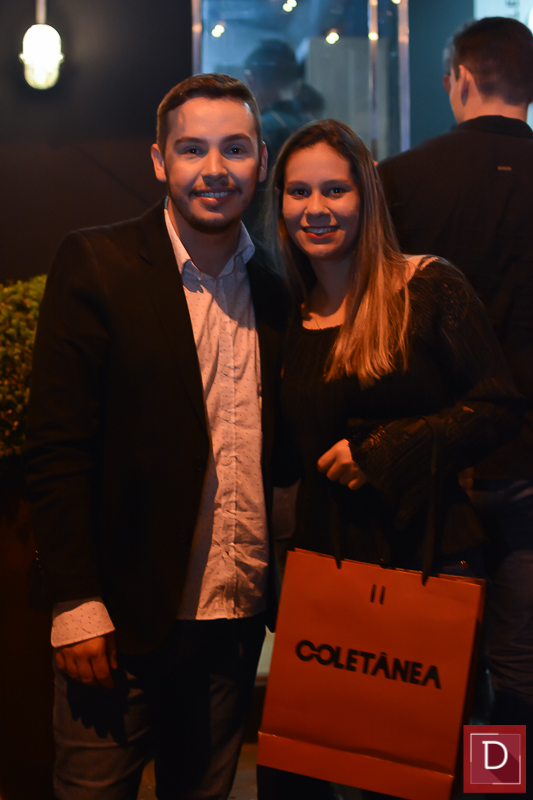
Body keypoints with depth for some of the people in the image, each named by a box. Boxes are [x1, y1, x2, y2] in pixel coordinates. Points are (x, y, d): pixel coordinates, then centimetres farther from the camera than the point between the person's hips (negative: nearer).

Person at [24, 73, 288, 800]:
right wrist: (77, 606, -15)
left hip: (240, 619, 5)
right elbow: (57, 451, -11)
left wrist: (285, 595, 6)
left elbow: (274, 452, 12)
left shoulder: (274, 289, 8)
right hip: (125, 618, -4)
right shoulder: (95, 265, -7)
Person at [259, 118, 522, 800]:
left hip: (425, 556, -4)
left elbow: (500, 407, -9)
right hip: (324, 558, 4)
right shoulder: (287, 316, 9)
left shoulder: (428, 289, -5)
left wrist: (381, 451, -13)